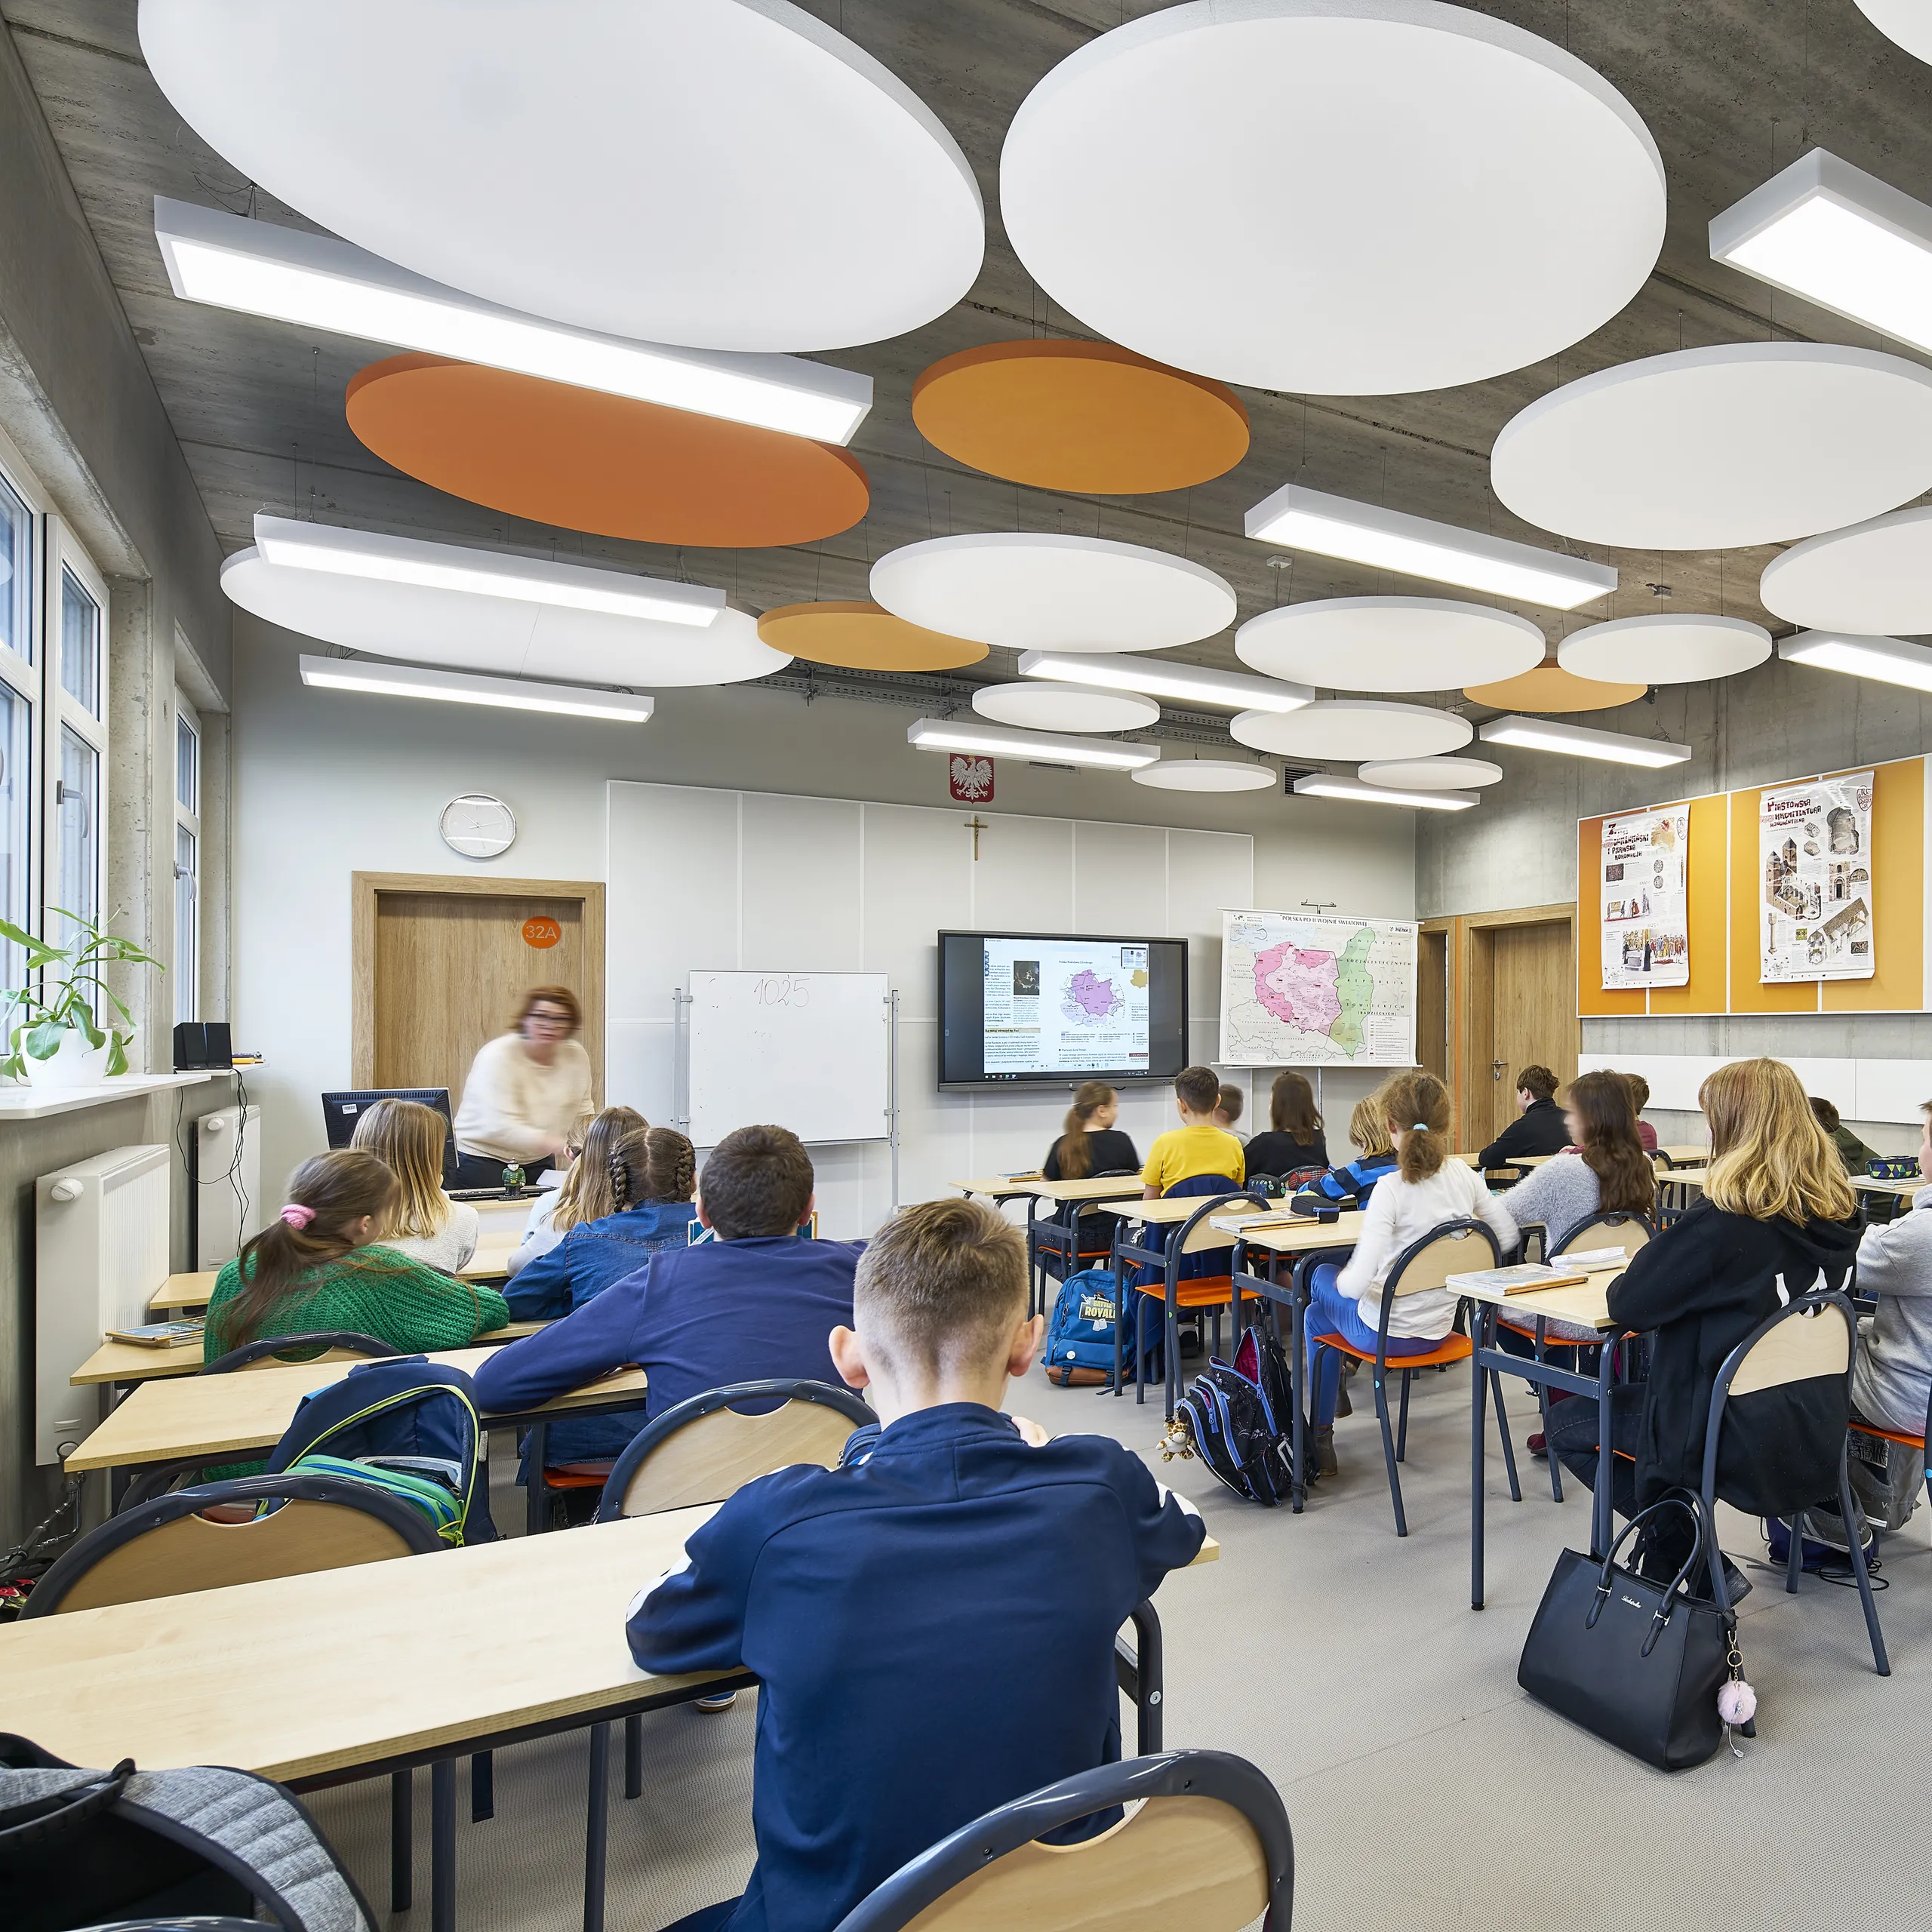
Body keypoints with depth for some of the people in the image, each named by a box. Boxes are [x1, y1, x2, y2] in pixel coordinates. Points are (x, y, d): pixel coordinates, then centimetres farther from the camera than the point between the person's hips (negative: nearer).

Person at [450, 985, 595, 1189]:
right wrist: (560, 1145, -38)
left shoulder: (577, 1057, -3)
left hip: (538, 1162, 5)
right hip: (482, 1161, -4)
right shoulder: (498, 1057, -18)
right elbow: (501, 1128, -29)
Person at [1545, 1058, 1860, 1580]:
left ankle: (1689, 1556, 13)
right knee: (1637, 1392, 29)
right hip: (1813, 1434, 8)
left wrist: (1639, 1266, 0)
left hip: (1738, 1438, -8)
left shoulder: (1724, 1222, -26)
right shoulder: (1838, 1215, -3)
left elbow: (1627, 1304, -20)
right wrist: (1675, 1257, 6)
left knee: (1565, 1423, 12)